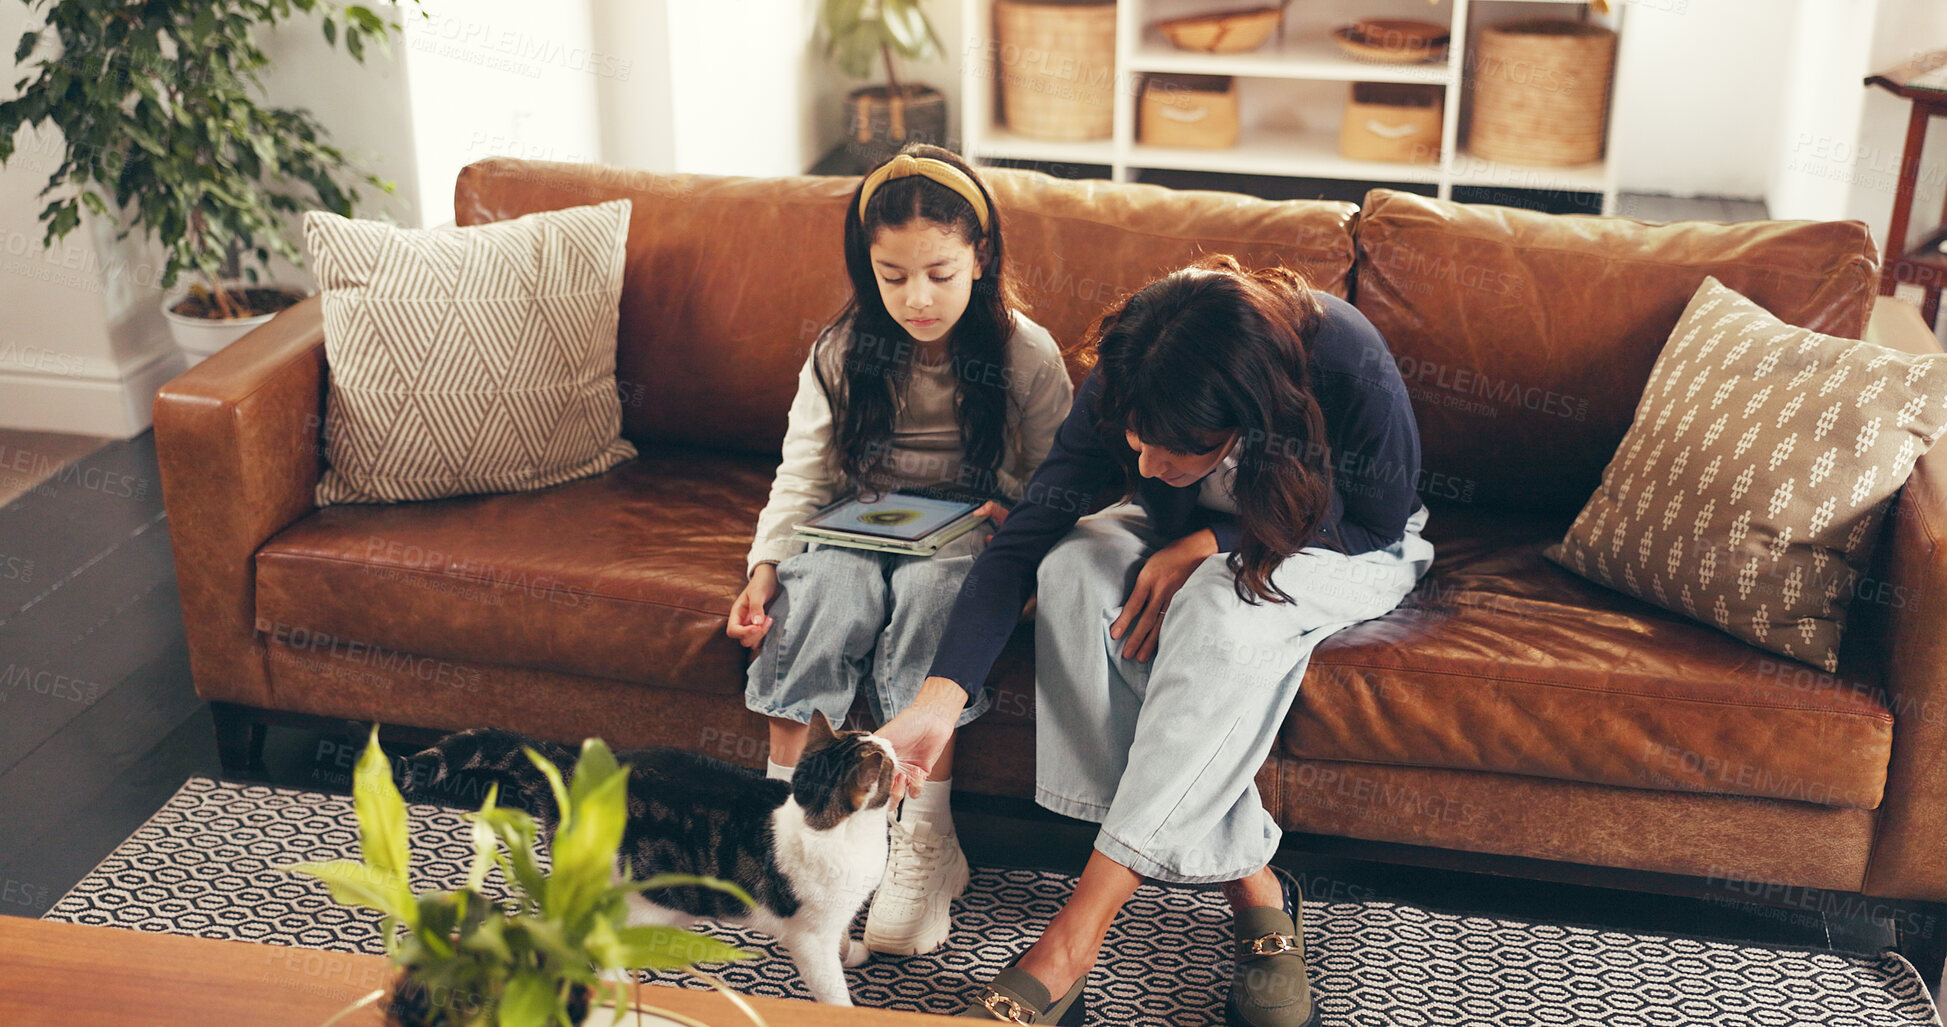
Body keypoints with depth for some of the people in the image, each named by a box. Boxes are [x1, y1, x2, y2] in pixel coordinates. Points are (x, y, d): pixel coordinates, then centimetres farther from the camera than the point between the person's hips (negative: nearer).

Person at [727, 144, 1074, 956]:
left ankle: (925, 842, -30)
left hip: (968, 542, -2)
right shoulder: (842, 352, 2)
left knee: (928, 591, -35)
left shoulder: (1026, 356, -3)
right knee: (819, 590, -31)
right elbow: (804, 474, 2)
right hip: (859, 532, 2)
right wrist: (766, 563, -12)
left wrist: (1018, 518, -22)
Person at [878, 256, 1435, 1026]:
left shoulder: (1349, 365, -35)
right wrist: (939, 699, -36)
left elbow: (1381, 520, -18)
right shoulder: (1128, 388, -26)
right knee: (1074, 569, -30)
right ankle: (1249, 883, -24)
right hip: (1195, 536, 3)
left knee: (1223, 603, -38)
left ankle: (1074, 939, -33)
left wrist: (1210, 547, -29)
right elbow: (1024, 534, -26)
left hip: (1348, 550, -3)